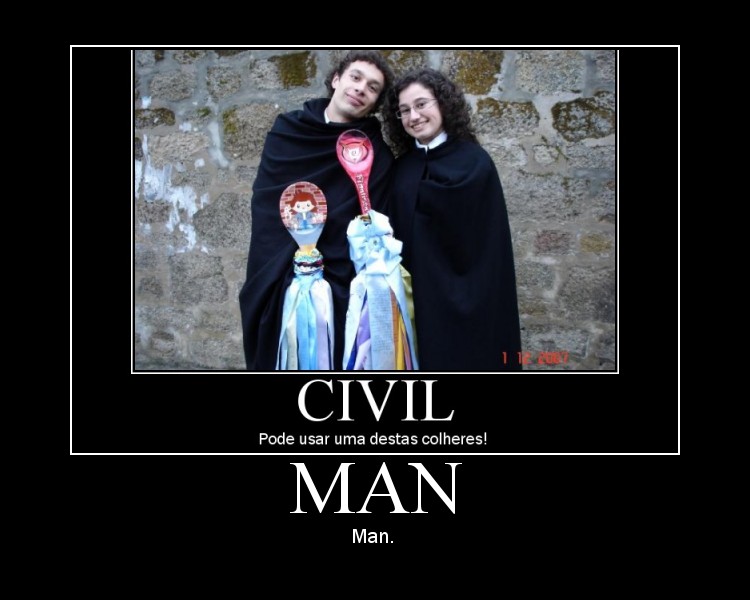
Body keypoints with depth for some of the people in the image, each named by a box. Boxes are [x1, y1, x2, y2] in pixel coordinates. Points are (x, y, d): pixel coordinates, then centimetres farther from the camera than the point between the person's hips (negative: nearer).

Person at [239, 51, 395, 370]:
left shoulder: (378, 156, 2)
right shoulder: (287, 131, 5)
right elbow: (265, 204, 2)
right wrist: (283, 263, -9)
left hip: (340, 284, -1)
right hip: (277, 280, 1)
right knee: (279, 361, 6)